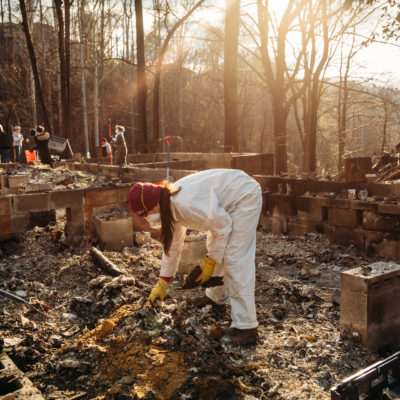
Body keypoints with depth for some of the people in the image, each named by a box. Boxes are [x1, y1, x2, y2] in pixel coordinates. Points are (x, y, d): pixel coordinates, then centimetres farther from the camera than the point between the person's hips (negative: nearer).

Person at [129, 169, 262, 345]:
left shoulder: (186, 204, -33)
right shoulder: (170, 206, -2)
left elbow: (223, 225, -24)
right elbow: (173, 244, 10)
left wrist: (210, 262, -16)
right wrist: (162, 283, 14)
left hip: (246, 196, -10)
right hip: (227, 202, 10)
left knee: (234, 258, -14)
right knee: (214, 246, 19)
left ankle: (246, 327, -11)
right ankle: (216, 297, 41)